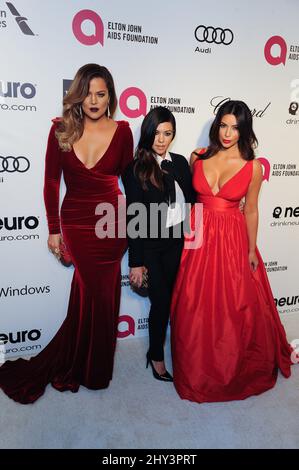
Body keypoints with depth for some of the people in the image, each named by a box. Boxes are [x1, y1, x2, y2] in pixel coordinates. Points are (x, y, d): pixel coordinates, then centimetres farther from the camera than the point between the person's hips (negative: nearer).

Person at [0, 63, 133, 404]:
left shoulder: (122, 131, -4)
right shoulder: (62, 130, -4)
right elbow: (51, 182, 0)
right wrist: (54, 229, -1)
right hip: (75, 223, 0)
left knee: (89, 293, 10)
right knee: (99, 296, 6)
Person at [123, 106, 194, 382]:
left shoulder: (180, 163, 6)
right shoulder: (136, 170, -9)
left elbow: (191, 202, 9)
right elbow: (134, 218, -10)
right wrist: (136, 262, -11)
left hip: (179, 242, 4)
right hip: (151, 246, -4)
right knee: (162, 301, 5)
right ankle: (157, 356, 28)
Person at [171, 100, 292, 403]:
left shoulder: (252, 167, -5)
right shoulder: (198, 157, 0)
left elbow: (250, 211, 2)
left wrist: (251, 251, 5)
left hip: (233, 242, -1)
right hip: (198, 240, 2)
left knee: (236, 310, 8)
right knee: (196, 311, 9)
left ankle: (234, 370, 35)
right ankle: (197, 371, 32)